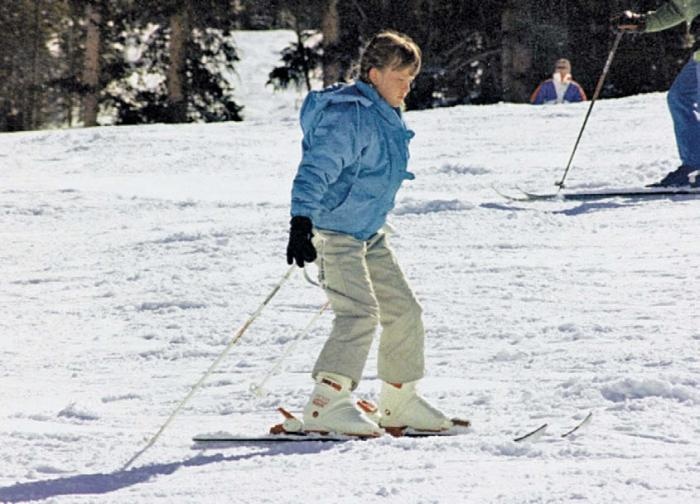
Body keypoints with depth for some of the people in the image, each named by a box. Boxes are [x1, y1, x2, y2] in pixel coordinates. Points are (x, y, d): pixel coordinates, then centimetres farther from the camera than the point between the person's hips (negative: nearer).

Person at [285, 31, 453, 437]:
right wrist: (301, 223, -40)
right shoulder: (349, 116, -20)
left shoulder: (387, 118, 11)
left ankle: (400, 402, 23)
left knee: (403, 310, 11)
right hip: (333, 231, -10)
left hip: (369, 233, 10)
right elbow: (315, 170, -29)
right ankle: (327, 405, -26)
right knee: (360, 313, -22)